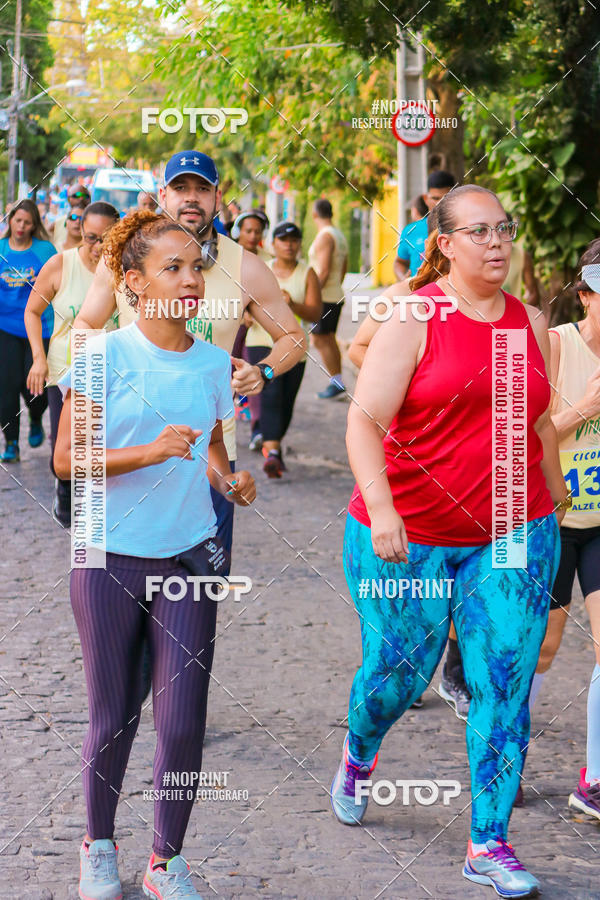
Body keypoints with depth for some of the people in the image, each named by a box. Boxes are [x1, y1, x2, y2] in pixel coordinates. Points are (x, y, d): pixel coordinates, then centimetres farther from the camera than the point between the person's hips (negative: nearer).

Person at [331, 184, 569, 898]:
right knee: (396, 672, 9)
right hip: (406, 538, -3)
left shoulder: (531, 324, 8)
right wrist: (380, 506, -28)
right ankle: (357, 759, 43)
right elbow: (365, 419, -15)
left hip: (511, 540, 3)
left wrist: (552, 508, 23)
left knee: (504, 687, -3)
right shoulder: (414, 319, -7)